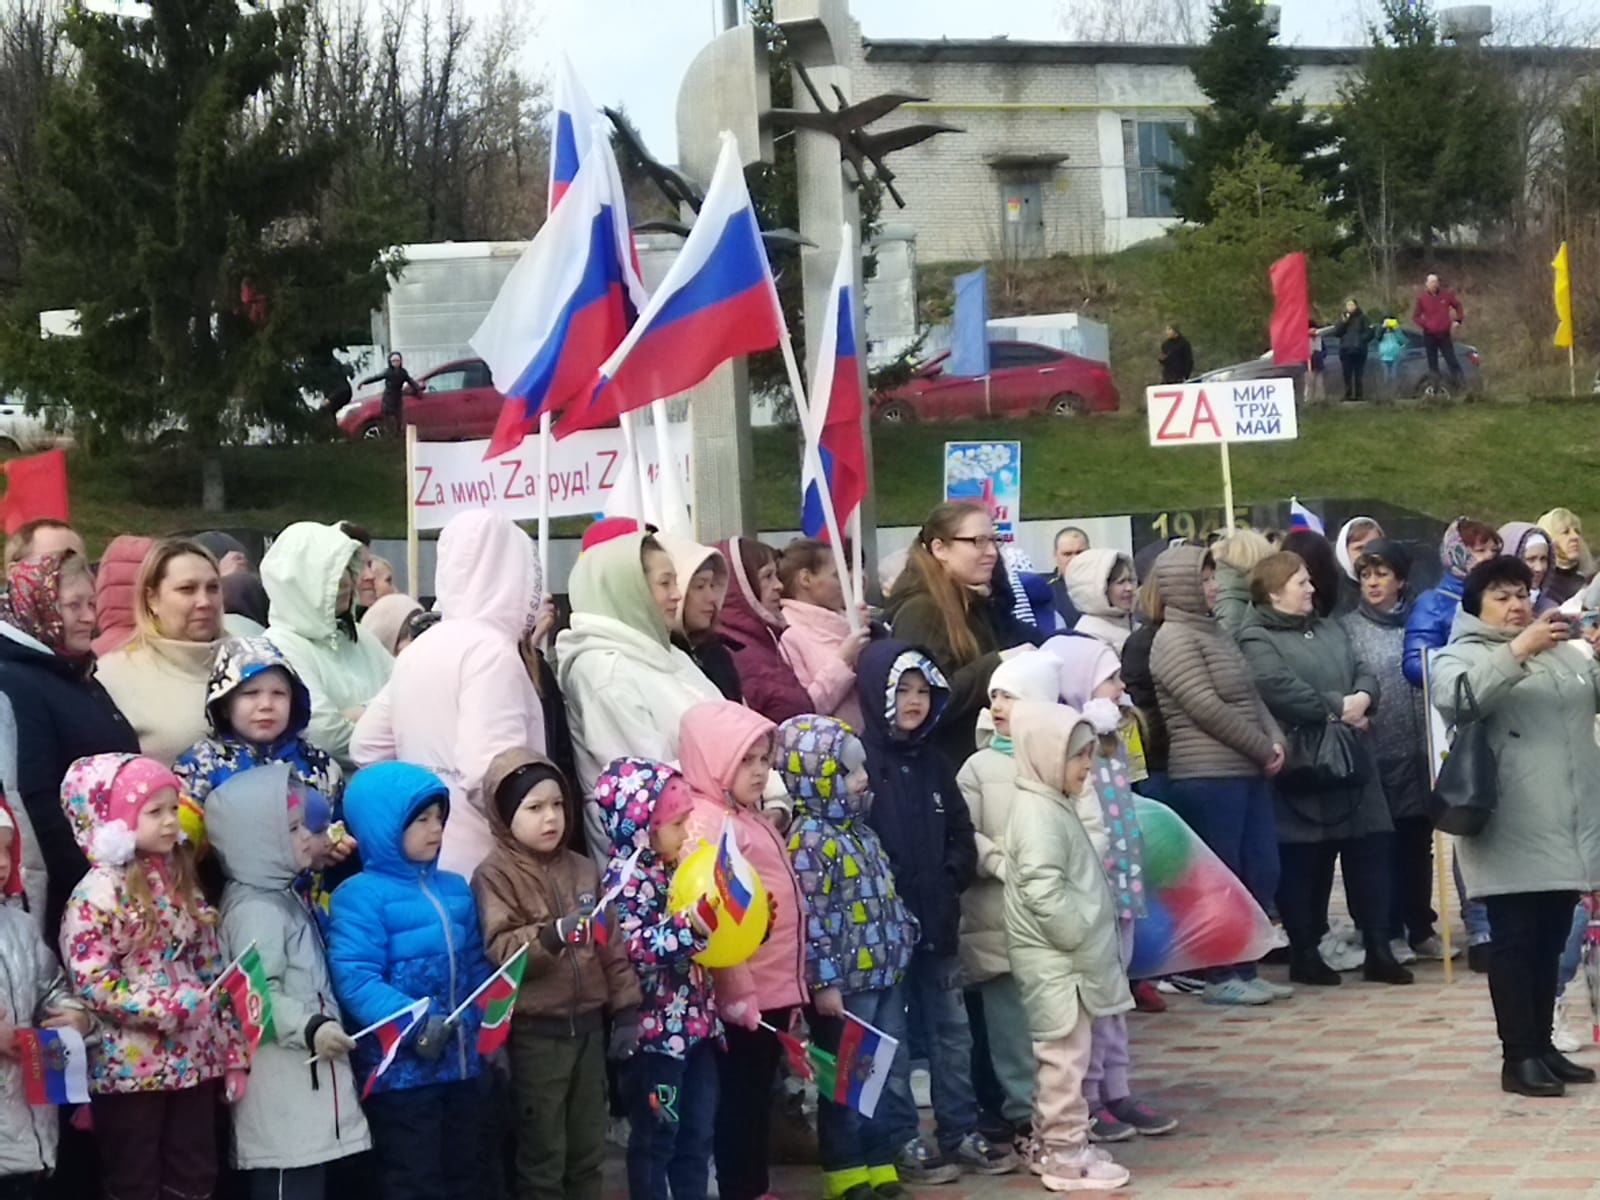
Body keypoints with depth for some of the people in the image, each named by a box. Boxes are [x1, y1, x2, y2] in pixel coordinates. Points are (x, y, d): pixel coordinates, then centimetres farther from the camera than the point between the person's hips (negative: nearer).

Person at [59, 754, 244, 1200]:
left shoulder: (180, 881, 10)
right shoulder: (98, 892, -11)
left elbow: (212, 972, 13)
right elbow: (91, 984, -18)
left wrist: (232, 1053, 9)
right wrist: (169, 1007, -22)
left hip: (194, 1060, 6)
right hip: (130, 1067, -6)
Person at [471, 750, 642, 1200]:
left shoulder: (582, 869, 10)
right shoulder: (494, 875, -8)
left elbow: (611, 944, 14)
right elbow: (500, 951, -20)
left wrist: (626, 1009, 10)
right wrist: (552, 935, -34)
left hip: (588, 1023, 6)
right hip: (535, 1031, -6)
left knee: (589, 1149, 15)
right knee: (542, 1153, 2)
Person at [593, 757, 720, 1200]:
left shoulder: (674, 868, 10)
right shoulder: (626, 879, -16)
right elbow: (635, 951, -26)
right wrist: (689, 928, -34)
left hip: (697, 1021, 8)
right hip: (656, 1029, -8)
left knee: (699, 1131, 15)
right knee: (656, 1136, 3)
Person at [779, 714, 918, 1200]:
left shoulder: (859, 831, 13)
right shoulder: (810, 840, -16)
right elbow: (811, 917, -20)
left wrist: (901, 946, 22)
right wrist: (824, 981, -22)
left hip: (884, 974, 9)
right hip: (846, 982, -9)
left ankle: (879, 1159, 23)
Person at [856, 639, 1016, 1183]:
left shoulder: (932, 762, 13)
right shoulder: (859, 761, -11)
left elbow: (962, 837, 16)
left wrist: (949, 880, 0)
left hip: (936, 919, 7)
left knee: (951, 1029, 12)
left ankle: (961, 1133, 21)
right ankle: (902, 1142, 9)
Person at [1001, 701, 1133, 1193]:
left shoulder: (1052, 806, 14)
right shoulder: (1037, 812, -19)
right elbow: (1044, 891, -27)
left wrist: (1089, 942, 18)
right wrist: (1080, 939, -20)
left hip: (1063, 956, 10)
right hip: (1054, 958, -10)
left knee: (1057, 1057, 17)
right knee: (1065, 1055, -4)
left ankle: (1051, 1145, 26)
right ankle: (1065, 1157, 2)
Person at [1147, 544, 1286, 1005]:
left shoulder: (1215, 630, 17)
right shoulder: (1174, 639, -9)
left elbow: (1251, 696, 17)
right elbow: (1208, 708, -16)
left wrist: (1275, 739, 0)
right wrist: (1264, 749, -12)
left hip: (1248, 771, 9)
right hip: (1208, 775, -9)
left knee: (1262, 871, 9)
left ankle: (1245, 968, 18)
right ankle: (1221, 976, 6)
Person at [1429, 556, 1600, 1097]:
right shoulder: (1459, 656, 2)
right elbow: (1456, 698, -20)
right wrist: (1517, 650, -26)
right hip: (1511, 832, -6)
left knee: (1551, 941, 10)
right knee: (1515, 940, -4)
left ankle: (1543, 1045, 18)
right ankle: (1519, 1056, -3)